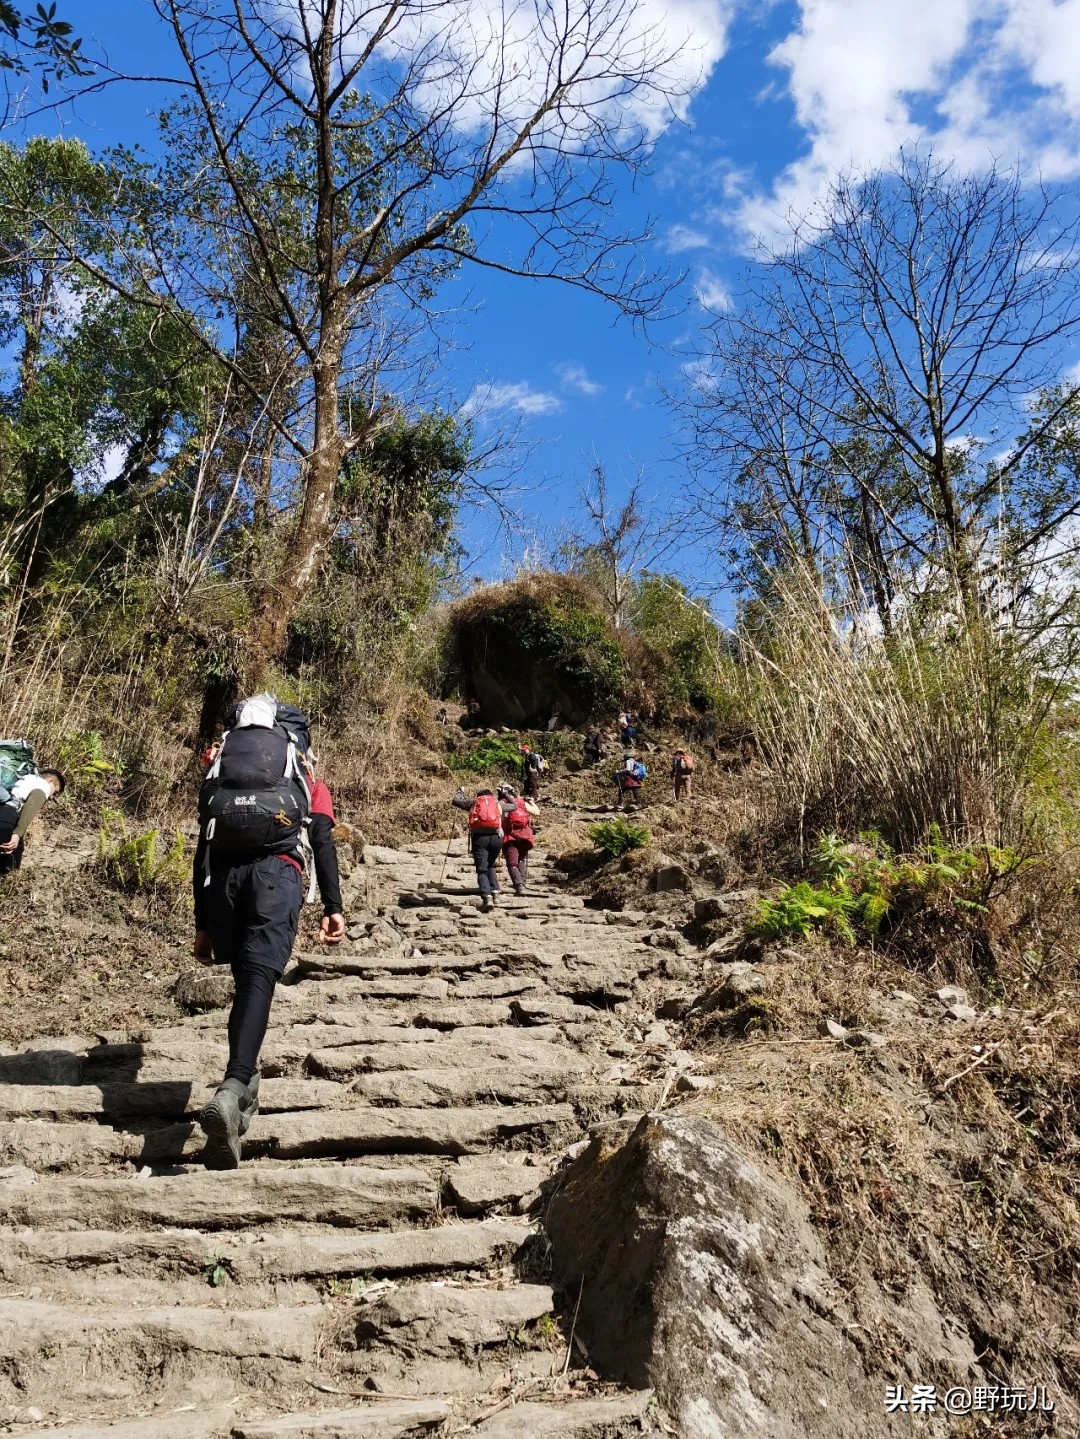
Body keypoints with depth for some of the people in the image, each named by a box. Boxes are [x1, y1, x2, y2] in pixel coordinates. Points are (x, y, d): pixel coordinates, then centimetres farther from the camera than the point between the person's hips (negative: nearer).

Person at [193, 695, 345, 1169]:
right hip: (278, 869, -3)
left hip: (225, 874, 3)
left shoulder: (219, 771, 30)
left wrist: (202, 925, 24)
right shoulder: (310, 783, 25)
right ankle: (232, 1089, -33)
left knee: (245, 980, 19)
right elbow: (323, 843, 8)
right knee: (259, 979, -14)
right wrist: (333, 908, 1)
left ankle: (243, 1084, 20)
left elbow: (203, 853, 23)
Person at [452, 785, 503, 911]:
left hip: (479, 837, -2)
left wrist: (460, 791, 50)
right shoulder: (497, 803, 25)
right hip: (496, 836, 2)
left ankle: (487, 897, -23)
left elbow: (455, 800, 30)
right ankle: (494, 891, 6)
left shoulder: (474, 803, 22)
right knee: (490, 866, 24)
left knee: (482, 869, -2)